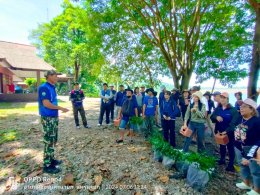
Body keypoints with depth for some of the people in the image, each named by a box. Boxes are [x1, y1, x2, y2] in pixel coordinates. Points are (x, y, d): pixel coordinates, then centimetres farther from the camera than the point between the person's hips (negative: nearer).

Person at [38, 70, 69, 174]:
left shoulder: (52, 87, 12)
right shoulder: (44, 87, -15)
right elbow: (46, 104, -22)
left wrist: (58, 111, 14)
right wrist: (61, 108, -16)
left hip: (54, 117, 9)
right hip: (48, 118, -9)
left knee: (53, 140, 17)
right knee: (49, 141, -1)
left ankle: (51, 159, 31)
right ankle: (47, 165, 11)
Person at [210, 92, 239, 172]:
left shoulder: (233, 110, -13)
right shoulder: (218, 108, 2)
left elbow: (233, 122, -19)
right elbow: (212, 117, -1)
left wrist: (226, 131, -29)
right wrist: (216, 117, -25)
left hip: (229, 132, -4)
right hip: (220, 131, 5)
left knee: (230, 147, 7)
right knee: (222, 146, 20)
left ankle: (231, 164, 18)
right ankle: (222, 159, 38)